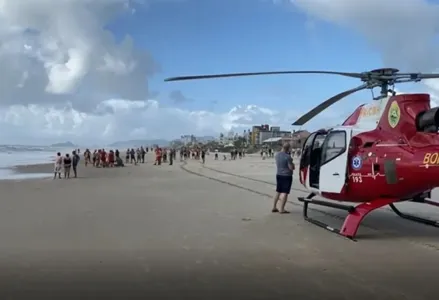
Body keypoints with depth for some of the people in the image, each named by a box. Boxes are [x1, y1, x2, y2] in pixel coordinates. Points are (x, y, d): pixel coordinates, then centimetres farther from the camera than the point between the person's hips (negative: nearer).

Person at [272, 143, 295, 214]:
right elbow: (291, 168, -18)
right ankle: (282, 209, -1)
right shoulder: (287, 157, -20)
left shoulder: (277, 155, 5)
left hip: (278, 175, 8)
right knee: (285, 192, -2)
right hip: (286, 176, -8)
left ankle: (274, 207, 20)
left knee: (278, 192, 16)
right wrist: (292, 164, 3)